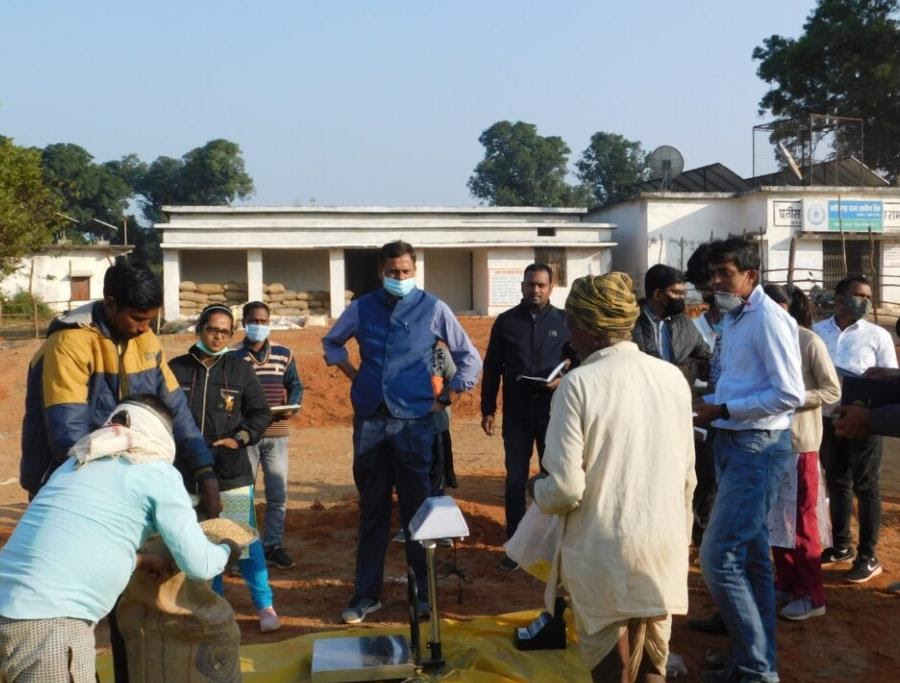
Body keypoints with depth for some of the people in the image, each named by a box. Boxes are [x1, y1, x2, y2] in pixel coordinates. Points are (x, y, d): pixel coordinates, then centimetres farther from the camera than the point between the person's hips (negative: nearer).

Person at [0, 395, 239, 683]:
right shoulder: (157, 472, 0)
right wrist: (228, 550, 21)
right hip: (47, 625, -8)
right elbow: (198, 565, 1)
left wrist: (140, 561, 34)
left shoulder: (77, 462, 21)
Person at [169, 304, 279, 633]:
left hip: (232, 472, -1)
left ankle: (264, 605, 9)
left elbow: (260, 413, 6)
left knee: (246, 541, -2)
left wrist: (240, 438, -8)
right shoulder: (177, 369, 2)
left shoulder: (240, 368, 2)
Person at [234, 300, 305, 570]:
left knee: (278, 494, 8)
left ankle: (273, 545, 20)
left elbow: (295, 386, 11)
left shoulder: (284, 354, 6)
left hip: (277, 434, 3)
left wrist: (292, 407, -9)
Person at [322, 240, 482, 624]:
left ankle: (424, 592, 18)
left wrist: (444, 401, 1)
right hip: (369, 421, 3)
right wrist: (353, 375, 10)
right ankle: (366, 594, 21)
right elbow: (331, 343, 23)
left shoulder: (433, 310, -3)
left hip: (413, 423, -2)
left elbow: (470, 359, 4)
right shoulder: (361, 308, 5)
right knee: (371, 510, 11)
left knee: (417, 509, 5)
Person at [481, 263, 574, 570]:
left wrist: (564, 380, -15)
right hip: (516, 412, 1)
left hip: (552, 411, 0)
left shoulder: (564, 321, 1)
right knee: (515, 479, 5)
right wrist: (488, 409, 3)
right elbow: (492, 368, 6)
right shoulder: (506, 321, 3)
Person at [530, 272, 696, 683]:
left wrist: (535, 489, 6)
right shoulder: (672, 377, 1)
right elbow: (687, 473, 9)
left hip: (606, 556, -4)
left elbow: (566, 489, -17)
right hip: (665, 549, 5)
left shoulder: (578, 384, -14)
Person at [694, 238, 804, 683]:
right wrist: (710, 404, 2)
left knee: (718, 557, -11)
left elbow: (790, 394, -21)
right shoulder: (732, 319, 13)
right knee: (749, 555, 15)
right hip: (732, 443, 10)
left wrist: (722, 410, -18)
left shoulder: (768, 319, -15)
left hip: (758, 447, -10)